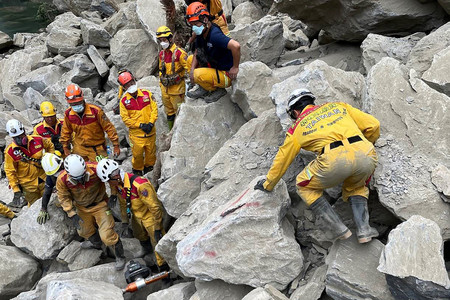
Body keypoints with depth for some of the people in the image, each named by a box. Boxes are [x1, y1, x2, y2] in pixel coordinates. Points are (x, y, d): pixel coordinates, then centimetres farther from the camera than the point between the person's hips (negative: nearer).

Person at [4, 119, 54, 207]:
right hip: (28, 185, -2)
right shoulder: (10, 151, -17)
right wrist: (16, 190, -12)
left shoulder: (38, 140, -12)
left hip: (43, 179, 3)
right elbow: (10, 172, -11)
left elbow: (50, 146, 11)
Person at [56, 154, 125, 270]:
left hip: (99, 204, -3)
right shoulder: (62, 180, -25)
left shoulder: (96, 169, -34)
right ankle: (97, 245, 57)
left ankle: (120, 256, 15)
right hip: (82, 208, 4)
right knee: (85, 232, 23)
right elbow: (64, 198, -8)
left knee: (107, 236, -11)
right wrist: (73, 214, -15)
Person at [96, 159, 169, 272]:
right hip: (137, 217, 8)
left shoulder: (140, 185, -38)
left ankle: (165, 269, 18)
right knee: (140, 236, 31)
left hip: (150, 217, -8)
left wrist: (157, 228, -24)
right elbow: (123, 202, 9)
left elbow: (155, 207, -31)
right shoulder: (117, 184, -11)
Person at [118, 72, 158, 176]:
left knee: (151, 152, 15)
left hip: (150, 131, 2)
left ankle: (149, 169, 37)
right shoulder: (124, 101, -6)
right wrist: (140, 125, -15)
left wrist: (151, 123, -14)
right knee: (137, 154, 6)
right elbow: (125, 118, -7)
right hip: (136, 134, -2)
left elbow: (154, 109, -1)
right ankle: (137, 172, 30)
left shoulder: (147, 93, -1)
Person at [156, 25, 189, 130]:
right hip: (165, 88, 7)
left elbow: (189, 68, -14)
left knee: (179, 110, 0)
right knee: (169, 112, 17)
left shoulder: (179, 53, -14)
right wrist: (161, 84, 19)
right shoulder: (161, 54, 9)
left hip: (176, 87, -7)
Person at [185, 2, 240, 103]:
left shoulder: (214, 35, -29)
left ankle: (218, 90, 0)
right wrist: (192, 69, -6)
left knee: (197, 75, -26)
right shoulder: (201, 34, 1)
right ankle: (204, 88, 11)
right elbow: (196, 53, 11)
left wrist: (235, 67, -28)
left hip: (227, 75, -9)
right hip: (215, 67, 9)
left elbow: (236, 46, -40)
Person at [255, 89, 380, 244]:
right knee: (356, 187, 35)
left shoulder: (297, 128, 23)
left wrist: (268, 184, 47)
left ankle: (338, 229, 15)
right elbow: (373, 125, 23)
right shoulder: (338, 106, 30)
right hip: (367, 156, 4)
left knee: (305, 186, 23)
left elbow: (282, 160, 32)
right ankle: (363, 229, 16)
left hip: (335, 159, -4)